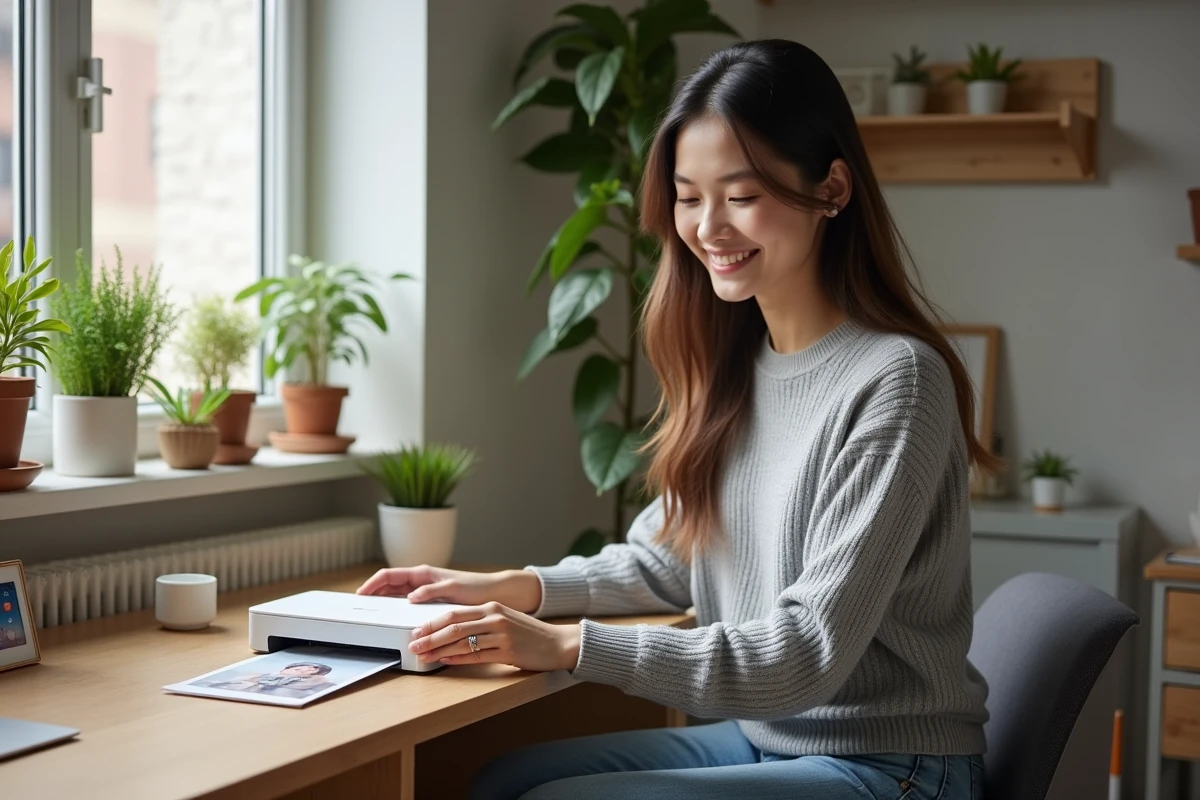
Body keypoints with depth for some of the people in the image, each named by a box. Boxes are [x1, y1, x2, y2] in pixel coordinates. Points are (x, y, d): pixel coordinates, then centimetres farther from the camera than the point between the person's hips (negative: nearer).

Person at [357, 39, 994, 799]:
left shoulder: (893, 380, -19)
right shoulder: (732, 364, 4)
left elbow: (809, 653, -22)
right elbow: (665, 557, 13)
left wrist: (570, 646, -25)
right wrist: (514, 590, -2)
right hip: (761, 735, 7)